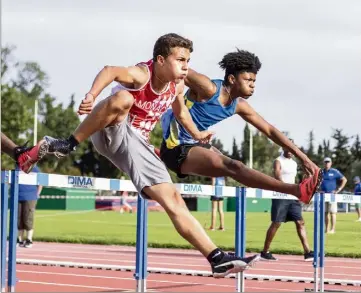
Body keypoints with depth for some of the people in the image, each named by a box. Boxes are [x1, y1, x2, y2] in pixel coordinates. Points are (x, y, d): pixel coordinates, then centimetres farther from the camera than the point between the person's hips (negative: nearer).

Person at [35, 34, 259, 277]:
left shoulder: (177, 85, 3)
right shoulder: (142, 74, -20)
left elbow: (180, 111, 27)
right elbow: (110, 71, -42)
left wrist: (197, 134, 30)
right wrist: (92, 95, -60)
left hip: (136, 145, 6)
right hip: (111, 134, -6)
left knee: (174, 201, -3)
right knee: (122, 98, -39)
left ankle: (217, 259, -2)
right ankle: (67, 145, -29)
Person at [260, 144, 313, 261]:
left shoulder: (294, 163, 18)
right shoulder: (278, 162, -5)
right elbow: (277, 177, -21)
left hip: (292, 197, 7)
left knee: (300, 222, 0)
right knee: (276, 223, -5)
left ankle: (307, 252, -1)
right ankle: (265, 252, 3)